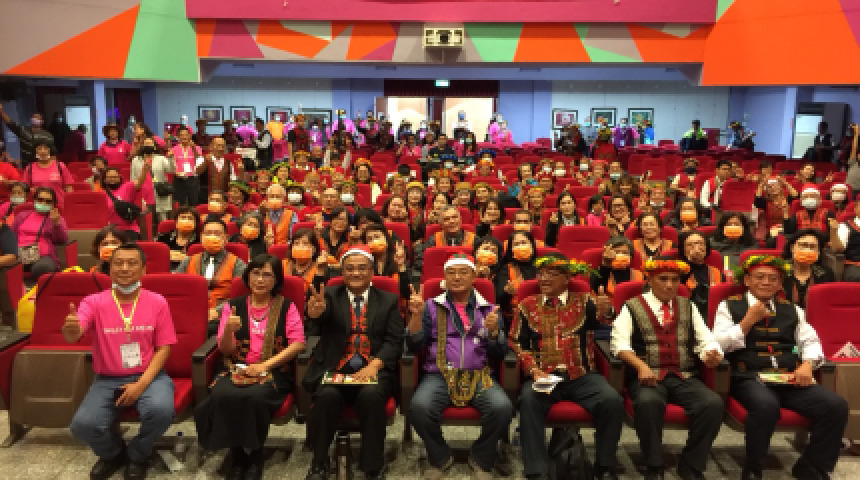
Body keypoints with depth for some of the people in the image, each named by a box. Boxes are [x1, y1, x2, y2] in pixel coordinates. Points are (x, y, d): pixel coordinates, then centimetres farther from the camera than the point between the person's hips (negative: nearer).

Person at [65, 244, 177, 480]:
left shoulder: (157, 302, -3)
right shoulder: (94, 302, -3)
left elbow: (163, 348, -2)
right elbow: (73, 335, -21)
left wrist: (141, 385, -14)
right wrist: (70, 330, -47)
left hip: (149, 376, -1)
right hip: (107, 380, 1)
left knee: (161, 410, -31)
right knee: (82, 425, -24)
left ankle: (137, 455, 4)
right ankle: (113, 454, 14)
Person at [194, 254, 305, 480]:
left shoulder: (286, 307, 5)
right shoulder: (234, 306, 9)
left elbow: (298, 343, -5)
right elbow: (225, 350, 6)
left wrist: (265, 365, -14)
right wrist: (229, 330, -17)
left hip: (274, 370, -2)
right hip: (237, 369, 2)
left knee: (255, 396, -33)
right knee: (222, 395, -29)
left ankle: (255, 457, -7)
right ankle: (237, 457, -6)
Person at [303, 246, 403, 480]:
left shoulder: (389, 301, 12)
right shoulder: (330, 295, 10)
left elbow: (394, 341, 3)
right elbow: (319, 316, -13)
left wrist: (373, 366, -15)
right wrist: (316, 310, -39)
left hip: (374, 368, 0)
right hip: (334, 368, 0)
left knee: (371, 395, -31)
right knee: (327, 395, -30)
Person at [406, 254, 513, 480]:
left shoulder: (488, 309, 15)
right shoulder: (431, 307, 13)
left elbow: (499, 355, 10)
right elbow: (414, 346, 5)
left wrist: (494, 331, -10)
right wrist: (416, 315, -11)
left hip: (479, 375, 1)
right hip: (439, 374, -1)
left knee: (503, 408, -29)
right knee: (419, 408, -31)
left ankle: (481, 458, 2)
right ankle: (440, 457, 1)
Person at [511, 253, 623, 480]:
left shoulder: (584, 302, 11)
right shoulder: (527, 306, 12)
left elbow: (605, 325, -3)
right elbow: (517, 342, 9)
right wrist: (534, 370, -6)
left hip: (582, 376, 1)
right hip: (544, 376, 0)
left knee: (612, 400, -26)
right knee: (528, 399, -32)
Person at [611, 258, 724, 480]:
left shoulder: (687, 306, 20)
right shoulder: (632, 306, 7)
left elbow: (705, 341, 12)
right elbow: (619, 343, -6)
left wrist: (711, 354, -13)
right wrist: (641, 365, -23)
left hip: (684, 378, 4)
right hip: (648, 377, -3)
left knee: (714, 403, -25)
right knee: (648, 402, -36)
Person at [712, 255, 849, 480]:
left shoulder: (792, 310, 23)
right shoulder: (730, 306, 10)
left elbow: (811, 342, 17)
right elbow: (720, 345, 0)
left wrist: (807, 365, -4)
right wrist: (749, 320, -6)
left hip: (790, 379, 5)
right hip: (749, 377, -5)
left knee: (836, 406, -20)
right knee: (766, 406, -37)